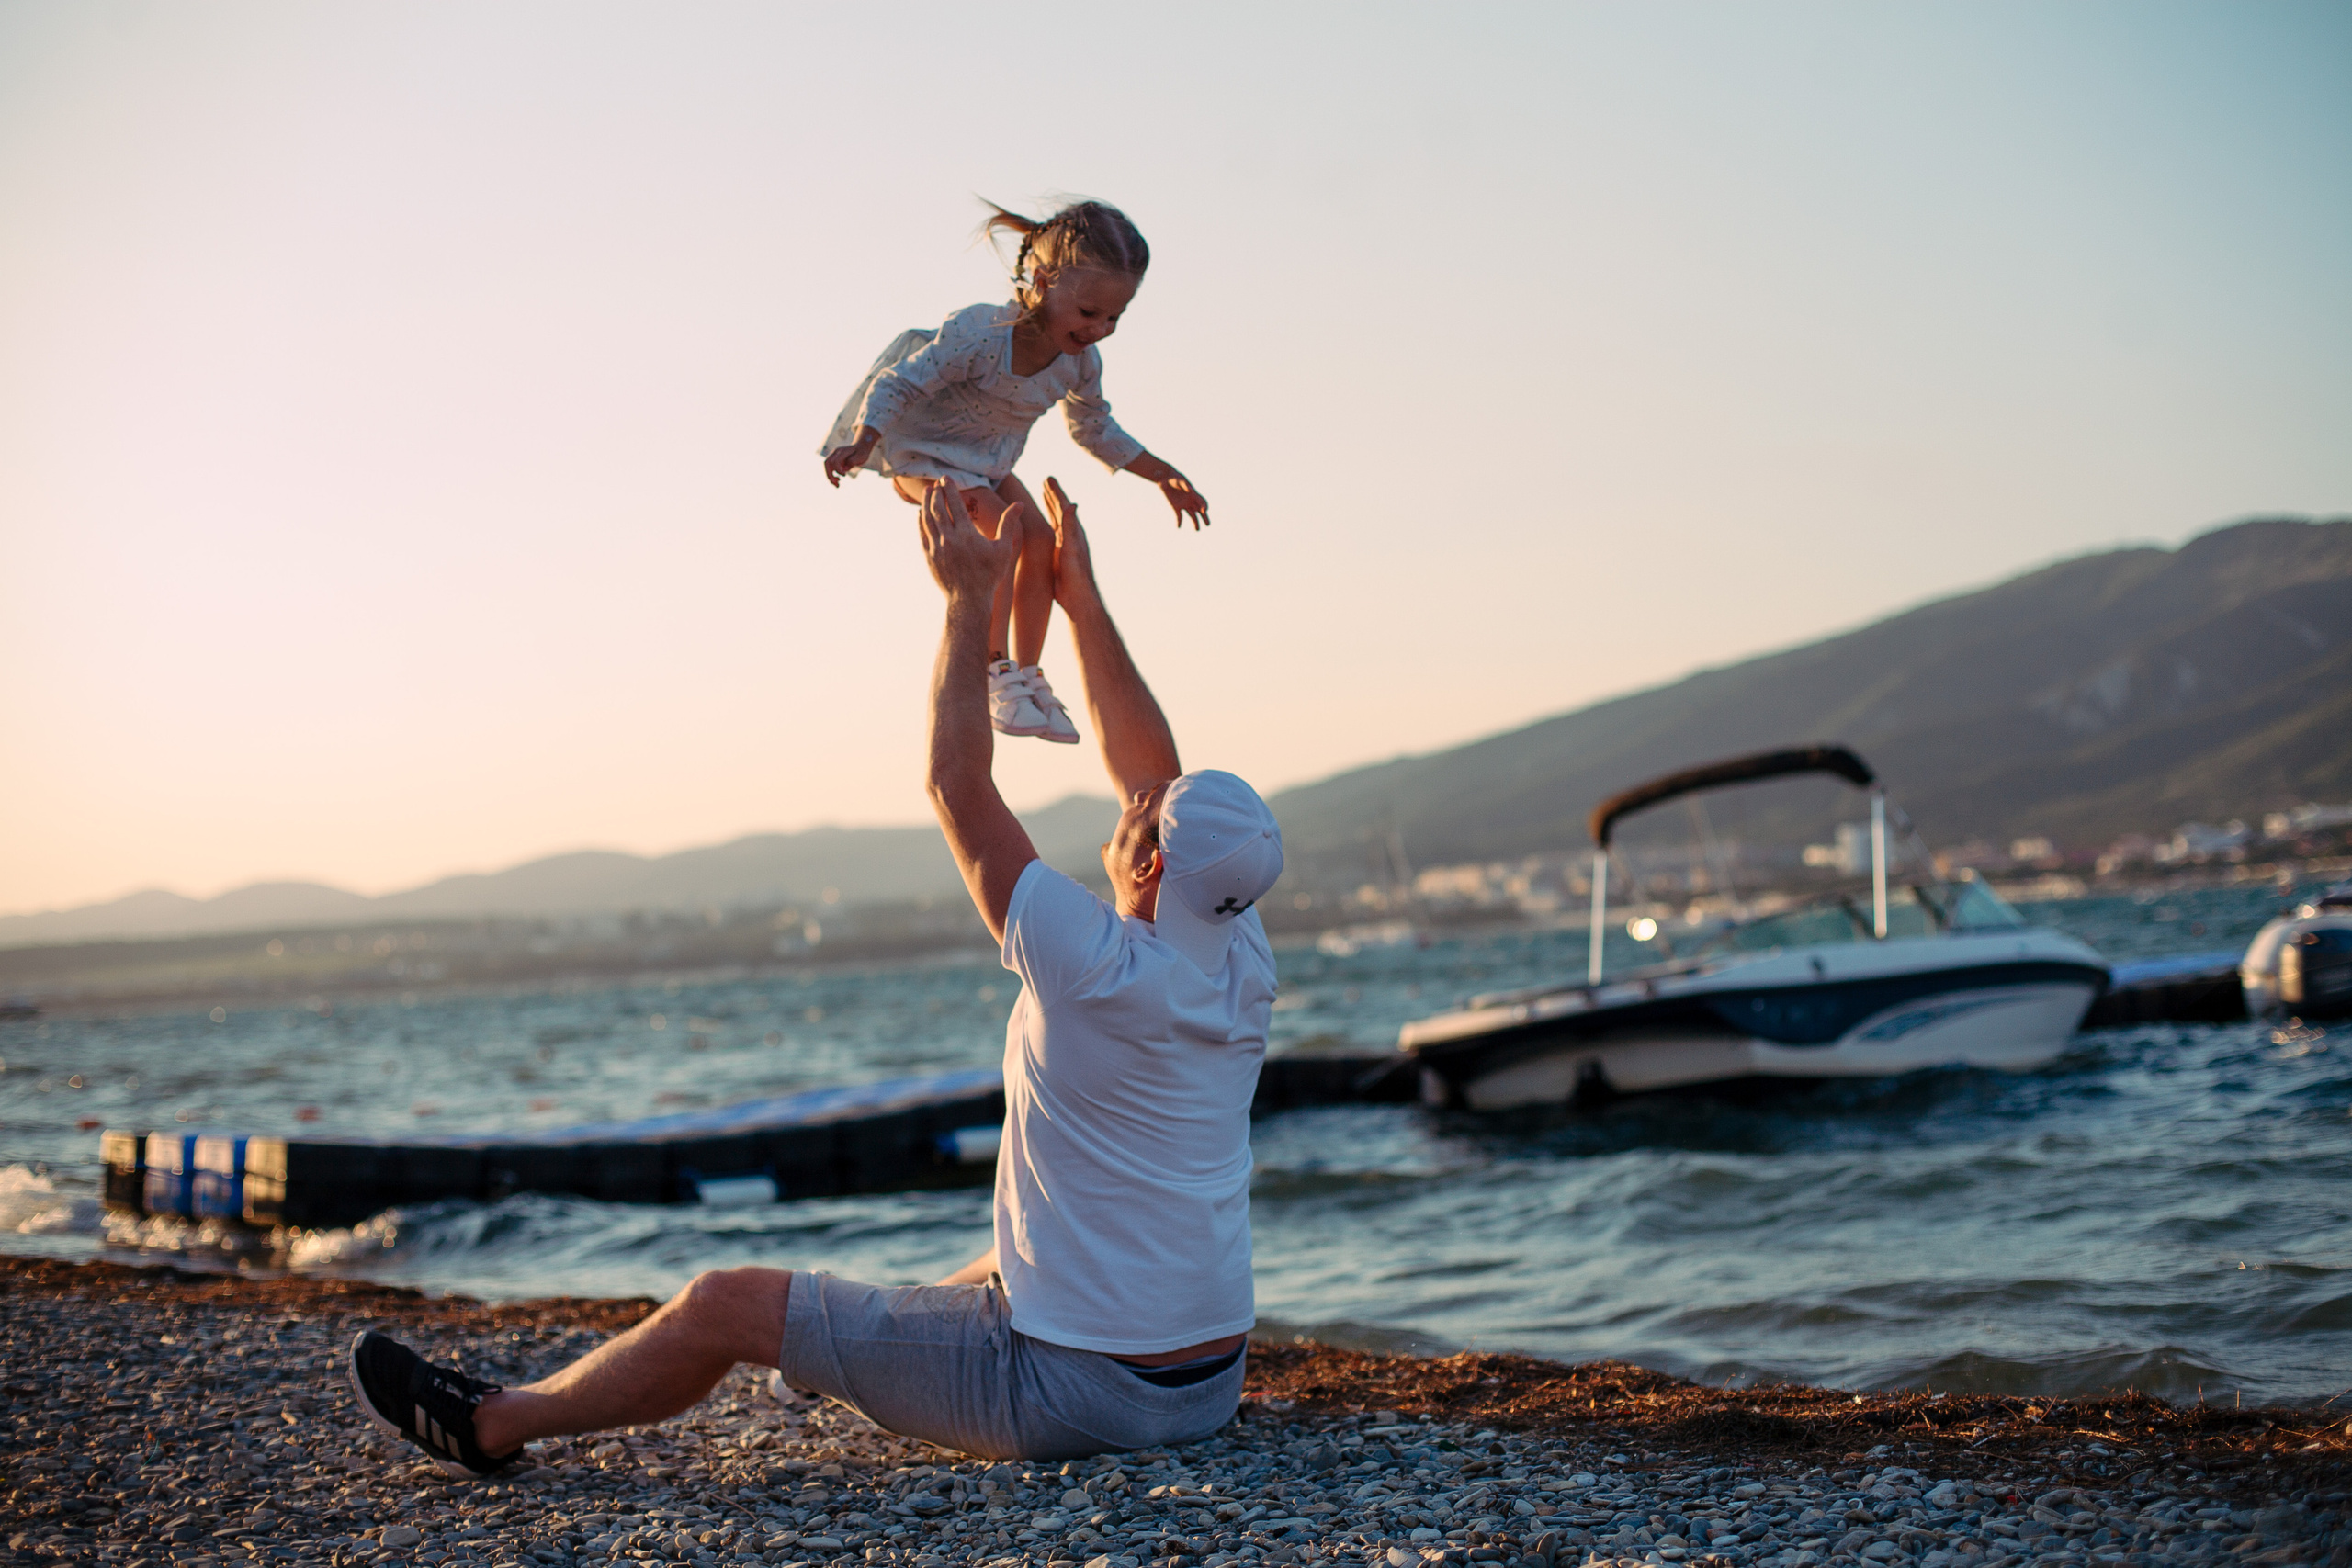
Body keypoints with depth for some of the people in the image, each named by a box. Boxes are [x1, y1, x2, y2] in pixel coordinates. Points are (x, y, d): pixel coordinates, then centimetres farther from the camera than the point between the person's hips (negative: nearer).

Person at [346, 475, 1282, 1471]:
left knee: (725, 1305, 4)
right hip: (1207, 1384, 8)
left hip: (1070, 1395, -8)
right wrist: (1081, 597, 13)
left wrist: (970, 597, -7)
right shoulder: (1242, 968, -2)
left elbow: (957, 787, -16)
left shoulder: (1100, 976, -24)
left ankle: (488, 1426, 23)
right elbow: (1153, 769, 9)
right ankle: (857, 1359, 65)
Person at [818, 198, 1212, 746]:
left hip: (990, 463, 7)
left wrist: (1163, 475, 7)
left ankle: (1027, 674, 4)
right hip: (923, 454, -7)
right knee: (1001, 528, -27)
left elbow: (1095, 429, 8)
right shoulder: (977, 334, -35)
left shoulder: (1080, 362, -13)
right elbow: (898, 385, -27)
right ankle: (994, 673, -20)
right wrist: (861, 443, -43)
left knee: (1041, 544, -10)